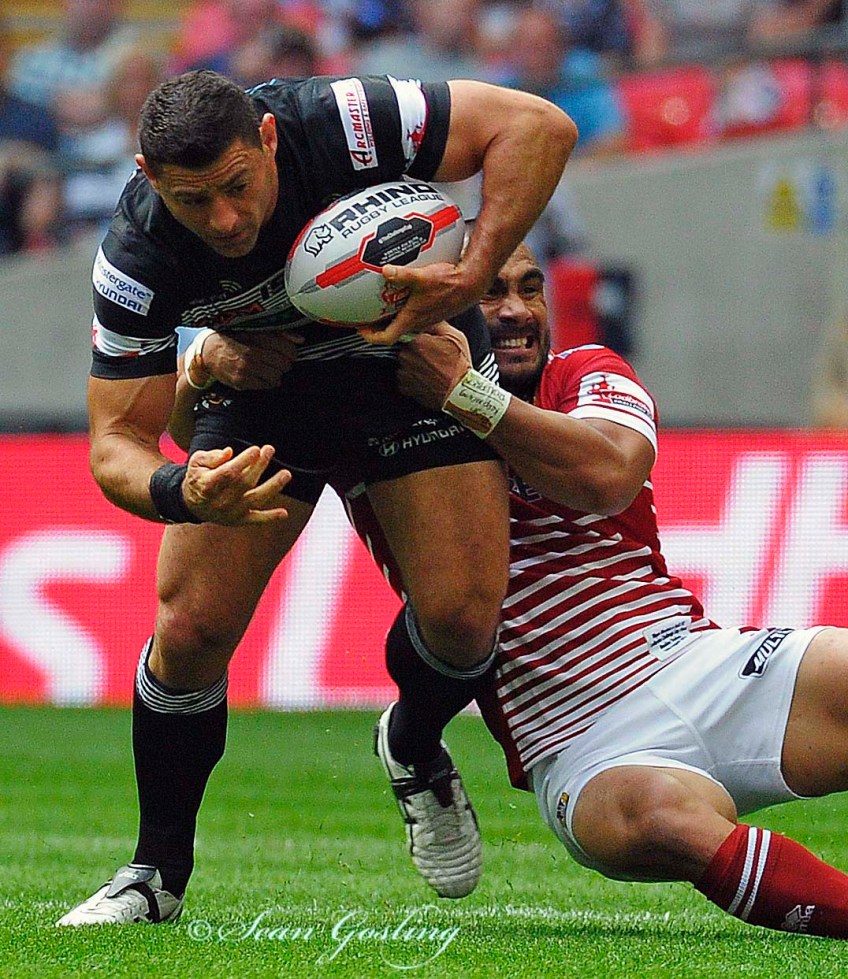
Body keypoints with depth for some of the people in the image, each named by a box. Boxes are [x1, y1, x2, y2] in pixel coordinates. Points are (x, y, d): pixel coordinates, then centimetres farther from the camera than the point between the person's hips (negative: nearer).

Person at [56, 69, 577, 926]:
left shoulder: (334, 126, -34)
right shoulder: (136, 259, -28)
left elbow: (538, 126, -30)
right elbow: (116, 445, -24)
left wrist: (473, 276, -39)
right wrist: (184, 493, -47)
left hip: (412, 361, -1)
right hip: (263, 391, 1)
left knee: (461, 616, -16)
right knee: (189, 628, -11)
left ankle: (417, 752, 20)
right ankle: (157, 870, 10)